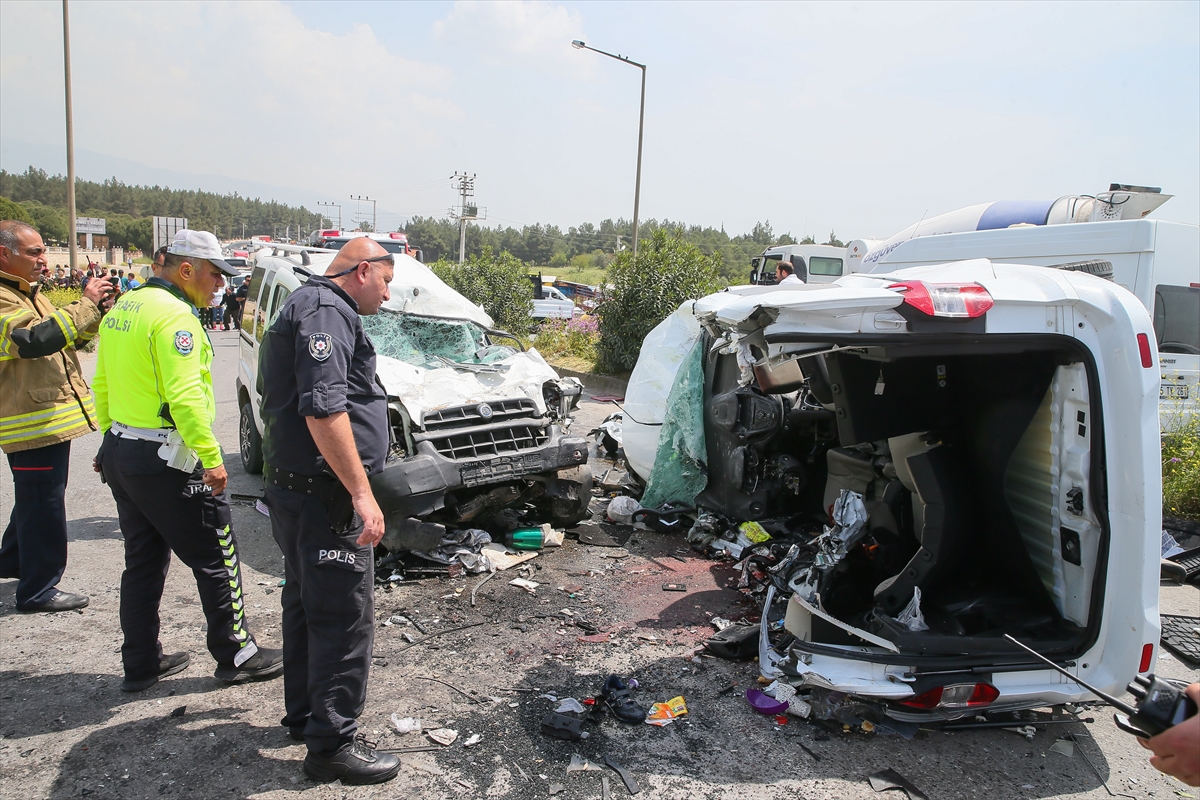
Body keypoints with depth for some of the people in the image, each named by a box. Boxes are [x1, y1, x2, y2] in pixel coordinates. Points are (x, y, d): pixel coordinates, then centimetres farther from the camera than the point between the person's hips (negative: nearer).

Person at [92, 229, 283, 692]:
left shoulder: (123, 308, 13)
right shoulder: (174, 315, -17)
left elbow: (102, 384, 19)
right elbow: (184, 397, -24)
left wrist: (112, 436, 25)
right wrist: (211, 456, -21)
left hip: (120, 452, 10)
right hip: (165, 460, -10)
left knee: (143, 562, 17)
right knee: (216, 559, 3)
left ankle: (141, 664, 26)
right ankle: (236, 655, 13)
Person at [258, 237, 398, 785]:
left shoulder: (316, 307, 20)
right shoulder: (326, 312, -15)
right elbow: (324, 410, -27)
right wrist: (361, 492, -27)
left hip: (296, 492, 11)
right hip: (323, 494, -11)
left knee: (306, 605, 20)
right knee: (345, 617, -4)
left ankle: (304, 715, 35)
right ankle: (331, 744, 6)